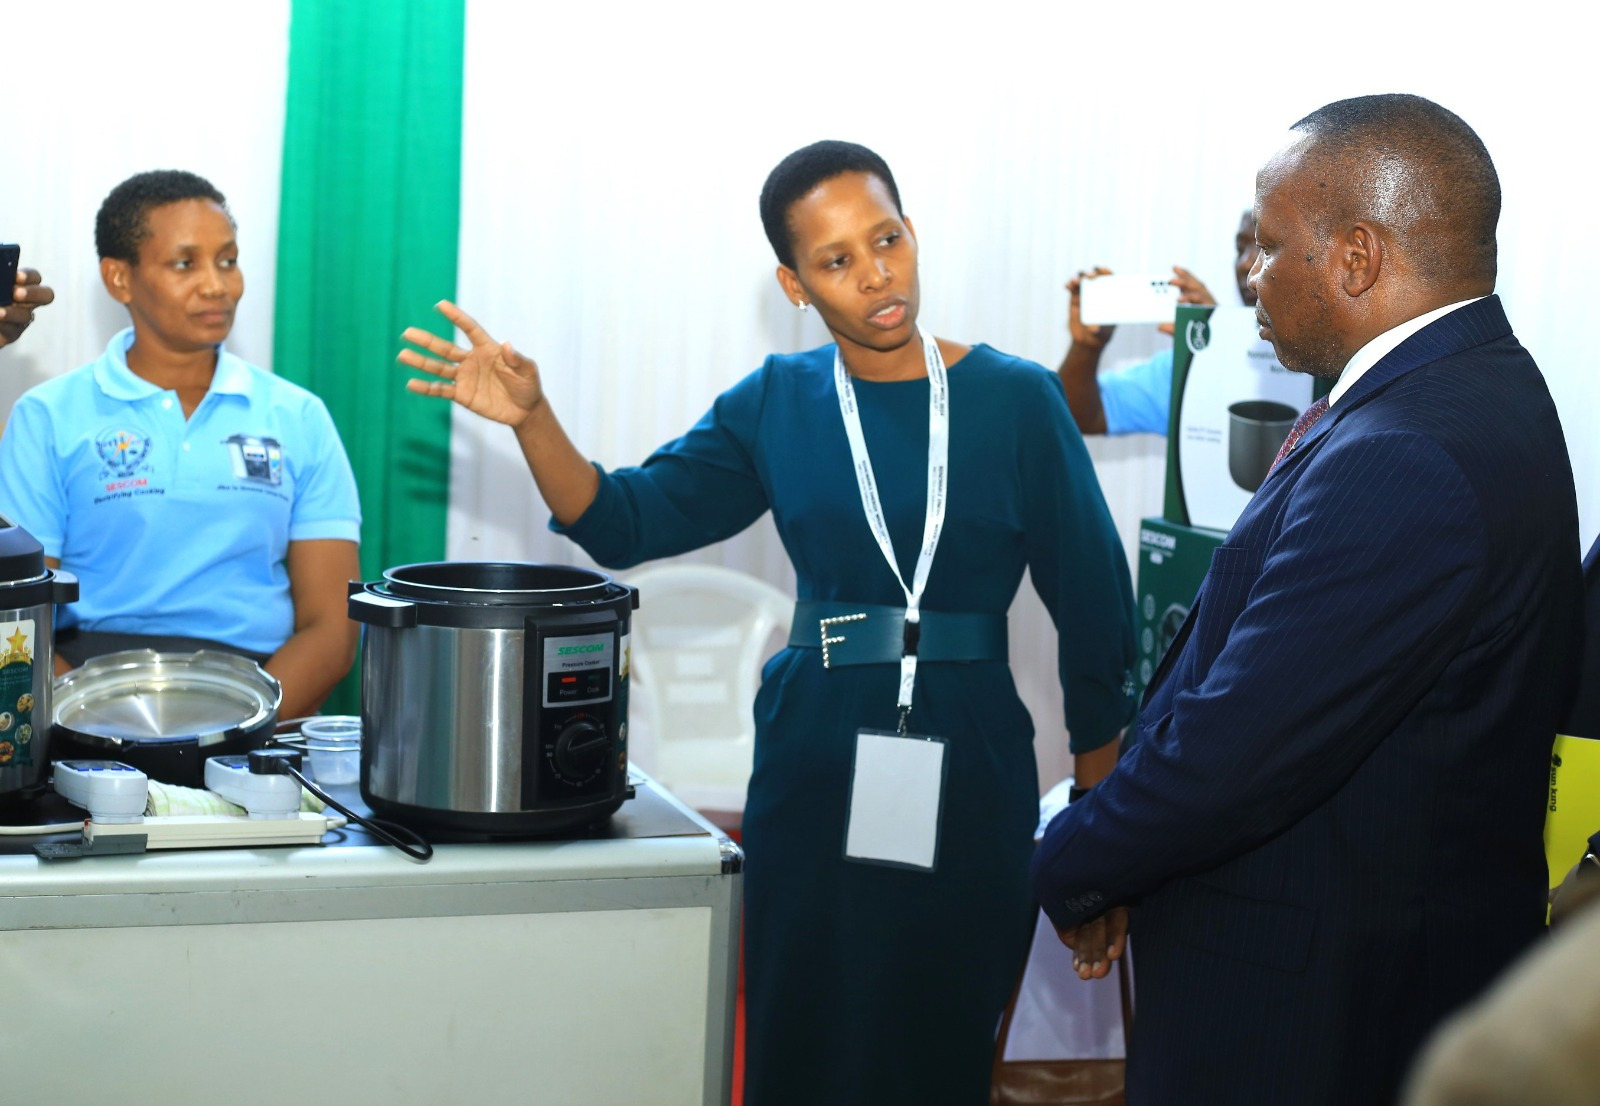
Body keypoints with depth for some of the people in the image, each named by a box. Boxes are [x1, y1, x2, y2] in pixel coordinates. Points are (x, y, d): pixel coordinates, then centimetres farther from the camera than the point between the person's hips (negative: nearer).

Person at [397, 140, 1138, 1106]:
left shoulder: (1016, 399, -3)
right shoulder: (778, 404, 4)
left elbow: (1093, 602, -1)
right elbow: (624, 522, 3)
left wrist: (1101, 802, -1)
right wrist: (531, 420, -14)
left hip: (970, 771, -2)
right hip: (817, 763, 2)